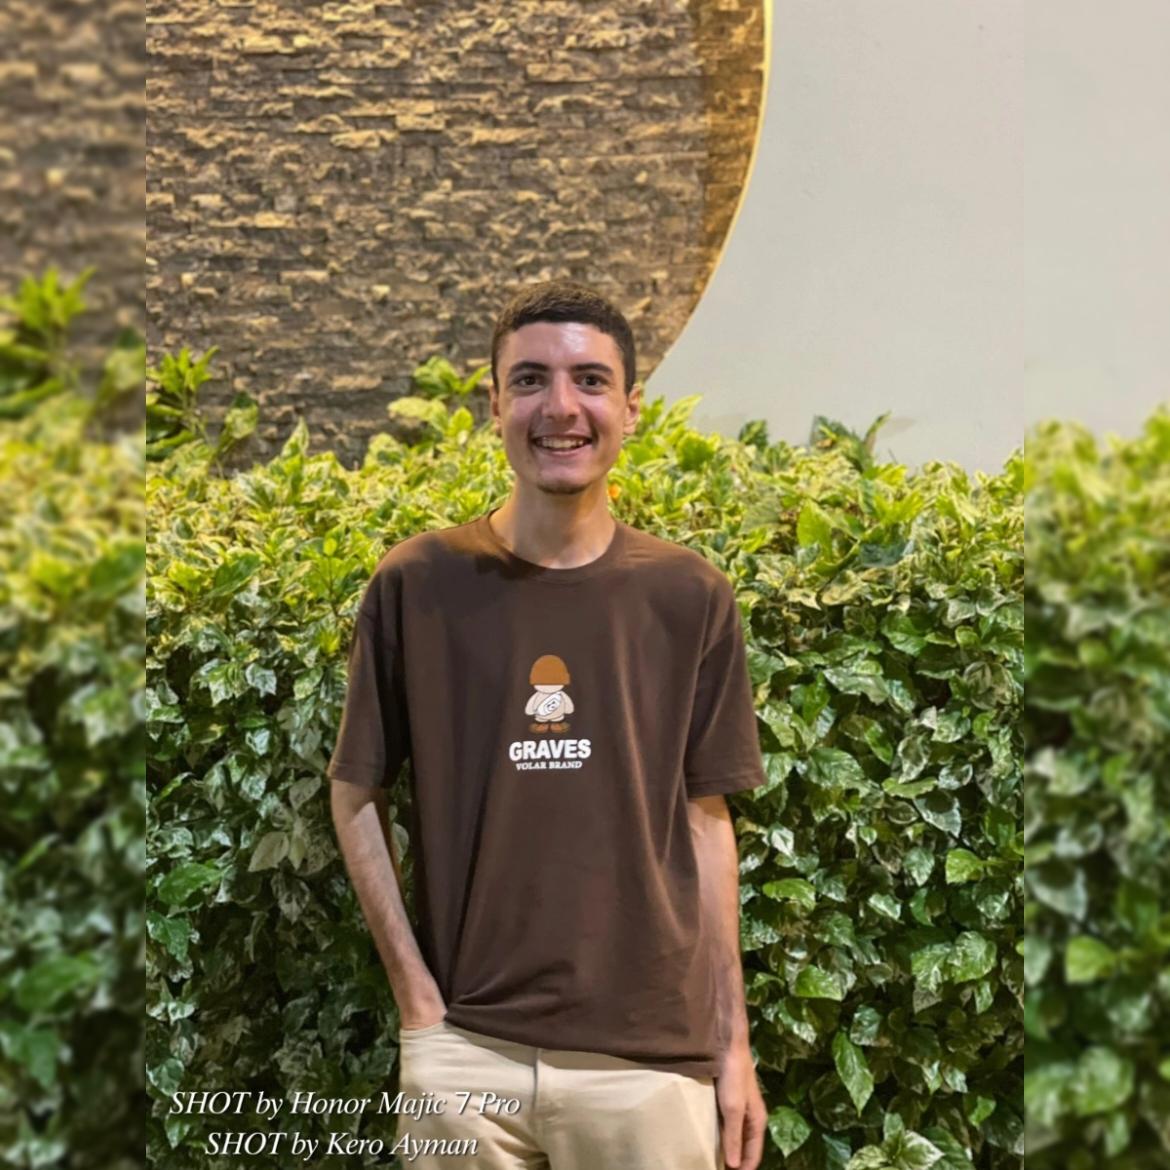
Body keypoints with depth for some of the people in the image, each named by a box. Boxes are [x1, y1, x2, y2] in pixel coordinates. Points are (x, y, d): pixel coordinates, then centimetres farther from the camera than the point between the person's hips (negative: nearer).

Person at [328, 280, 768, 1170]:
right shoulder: (417, 585, -5)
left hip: (653, 1054, 1)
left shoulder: (691, 596, -2)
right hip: (463, 1047, 0)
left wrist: (735, 1043, 3)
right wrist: (416, 997, -2)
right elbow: (358, 795, 3)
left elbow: (705, 821, 3)